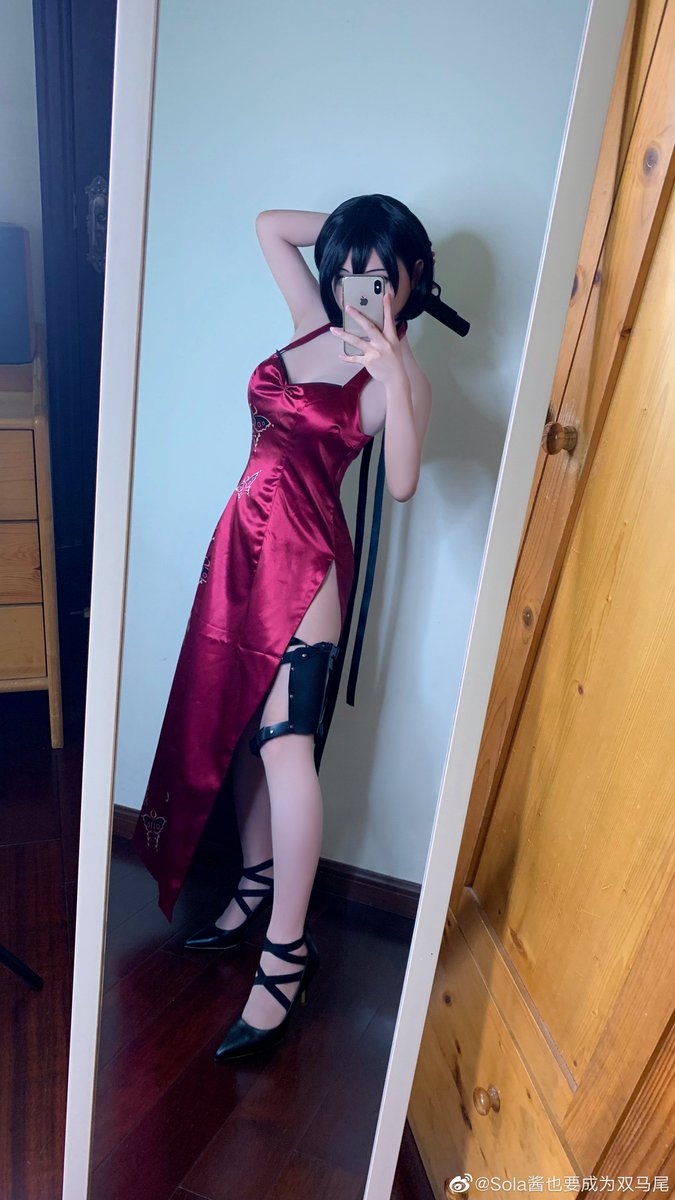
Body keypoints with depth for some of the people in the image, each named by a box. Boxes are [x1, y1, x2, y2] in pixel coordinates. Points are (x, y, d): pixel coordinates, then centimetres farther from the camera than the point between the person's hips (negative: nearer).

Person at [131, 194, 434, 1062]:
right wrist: (348, 228, 17)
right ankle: (257, 887, 29)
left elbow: (401, 483, -22)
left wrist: (393, 374, -30)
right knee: (235, 726, 12)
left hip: (304, 554, -8)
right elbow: (269, 225, 26)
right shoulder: (317, 326, 13)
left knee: (284, 744, -12)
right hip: (247, 540, 8)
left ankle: (286, 950, 0)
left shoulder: (400, 376, -5)